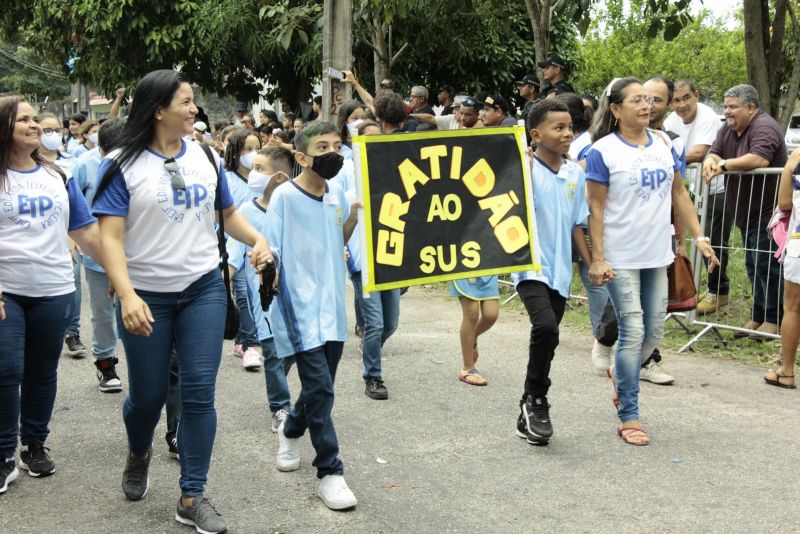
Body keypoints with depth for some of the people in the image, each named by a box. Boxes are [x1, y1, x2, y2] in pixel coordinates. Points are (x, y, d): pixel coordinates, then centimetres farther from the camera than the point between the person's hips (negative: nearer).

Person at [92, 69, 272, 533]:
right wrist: (127, 295, -28)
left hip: (203, 289, 3)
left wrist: (258, 240, -6)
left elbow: (229, 213, 14)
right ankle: (139, 453, 44)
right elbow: (111, 237, -14)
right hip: (147, 296, -2)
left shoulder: (205, 157, 3)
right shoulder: (123, 164, -9)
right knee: (148, 393, 10)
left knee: (199, 393, -1)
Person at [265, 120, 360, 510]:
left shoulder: (336, 194, 7)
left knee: (321, 387, 15)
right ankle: (329, 472, 0)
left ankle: (291, 430, 44)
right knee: (320, 389, -11)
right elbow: (271, 251, -13)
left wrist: (356, 212, 10)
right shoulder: (284, 196, -12)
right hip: (300, 307, -6)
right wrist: (267, 273, -28)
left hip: (332, 306, 7)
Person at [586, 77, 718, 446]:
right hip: (621, 259, -5)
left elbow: (679, 194, 12)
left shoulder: (663, 144, 7)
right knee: (633, 333, -5)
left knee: (655, 332, 11)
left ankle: (620, 374, 40)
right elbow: (596, 208, -9)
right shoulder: (603, 151, -9)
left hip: (657, 254, 6)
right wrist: (598, 260, -14)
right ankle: (629, 418, 6)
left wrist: (699, 237, 7)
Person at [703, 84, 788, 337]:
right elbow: (714, 153, 8)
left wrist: (724, 164, -23)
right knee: (753, 266, 13)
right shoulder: (728, 129, 12)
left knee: (767, 265, -7)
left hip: (768, 212, -9)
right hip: (746, 213, 9)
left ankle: (773, 320, 1)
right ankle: (758, 317, 21)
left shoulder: (763, 127, -17)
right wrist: (710, 161, -17)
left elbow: (760, 159, -31)